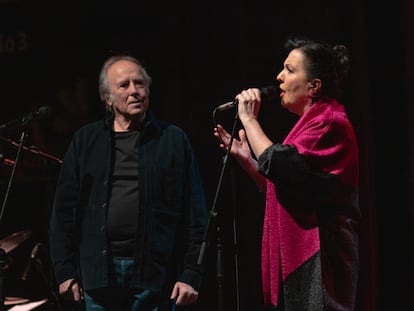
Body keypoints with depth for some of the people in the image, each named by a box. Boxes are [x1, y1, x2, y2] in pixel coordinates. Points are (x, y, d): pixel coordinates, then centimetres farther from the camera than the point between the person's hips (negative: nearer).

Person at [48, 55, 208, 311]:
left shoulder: (174, 140, 4)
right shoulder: (86, 140, 10)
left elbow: (196, 215, 1)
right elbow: (64, 210, 9)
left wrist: (192, 275, -5)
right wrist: (65, 271, 3)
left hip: (155, 276, -2)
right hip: (98, 274, 2)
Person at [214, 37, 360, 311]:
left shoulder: (329, 123, -12)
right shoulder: (311, 123, 19)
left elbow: (277, 165, -23)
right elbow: (282, 189, 21)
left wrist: (249, 119, -10)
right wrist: (245, 158, 11)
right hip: (297, 257, 10)